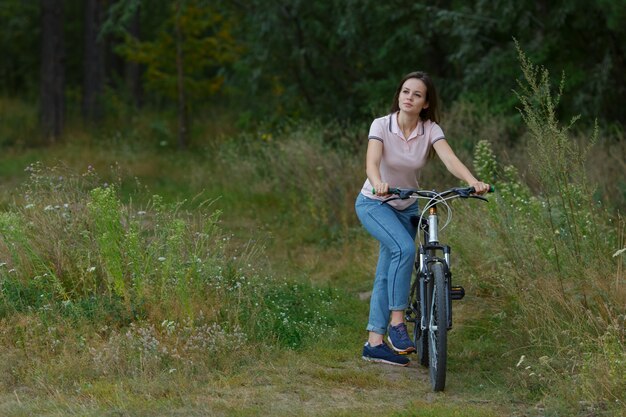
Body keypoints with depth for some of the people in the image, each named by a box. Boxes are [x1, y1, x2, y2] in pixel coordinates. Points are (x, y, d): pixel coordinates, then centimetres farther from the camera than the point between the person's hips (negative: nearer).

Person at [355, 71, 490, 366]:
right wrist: (379, 185, -55)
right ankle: (396, 323, -22)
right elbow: (371, 163, -33)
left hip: (406, 208, 4)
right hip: (374, 204, -4)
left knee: (387, 274, 4)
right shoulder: (381, 125, -18)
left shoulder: (430, 130, -11)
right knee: (404, 248, -28)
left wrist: (473, 181, -46)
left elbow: (450, 159, -27)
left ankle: (375, 342, 10)